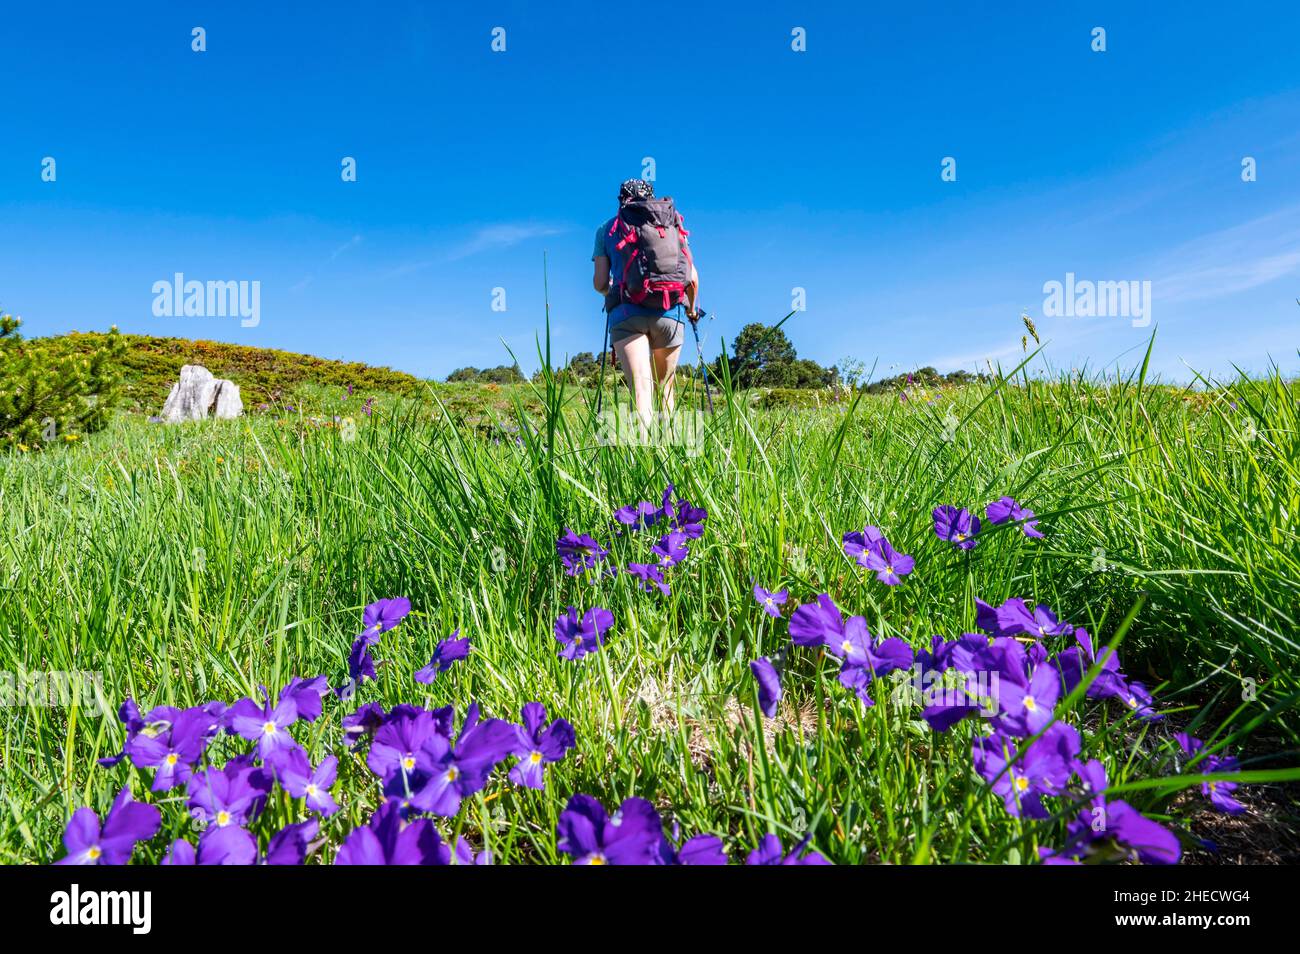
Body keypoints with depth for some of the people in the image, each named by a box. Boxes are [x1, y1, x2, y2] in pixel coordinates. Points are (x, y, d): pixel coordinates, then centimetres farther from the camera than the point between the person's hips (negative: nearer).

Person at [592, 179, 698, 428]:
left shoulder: (607, 228, 15)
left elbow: (599, 283, 8)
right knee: (665, 385, 18)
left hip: (627, 313, -2)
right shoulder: (674, 224, 18)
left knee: (640, 386, -13)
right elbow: (693, 278, 12)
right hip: (671, 313, 2)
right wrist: (692, 308, 31)